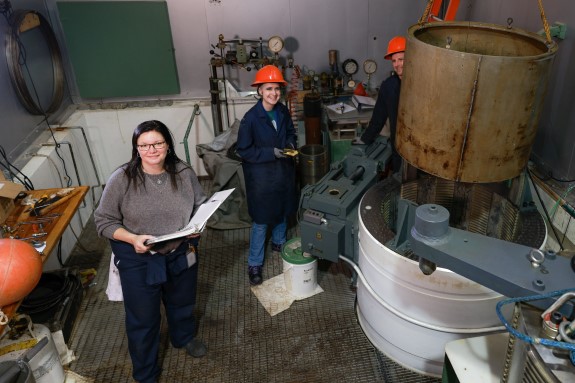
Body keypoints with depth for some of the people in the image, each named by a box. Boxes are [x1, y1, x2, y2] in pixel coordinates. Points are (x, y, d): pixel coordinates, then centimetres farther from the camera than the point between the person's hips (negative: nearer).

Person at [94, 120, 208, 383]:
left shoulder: (184, 173, -11)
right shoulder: (122, 179, -18)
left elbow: (201, 206, 3)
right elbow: (104, 221, -11)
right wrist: (132, 239, -27)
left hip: (181, 252, 3)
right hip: (138, 258, -3)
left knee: (182, 302, 27)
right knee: (142, 318, 12)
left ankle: (184, 337, 60)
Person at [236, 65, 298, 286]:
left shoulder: (283, 112, -3)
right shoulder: (251, 118, -20)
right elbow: (244, 150, -16)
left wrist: (290, 144, -8)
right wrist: (272, 152, -23)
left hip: (284, 171, 6)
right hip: (261, 175, -6)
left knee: (283, 211, 22)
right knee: (260, 220, 2)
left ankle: (279, 243, 48)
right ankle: (254, 263, 18)